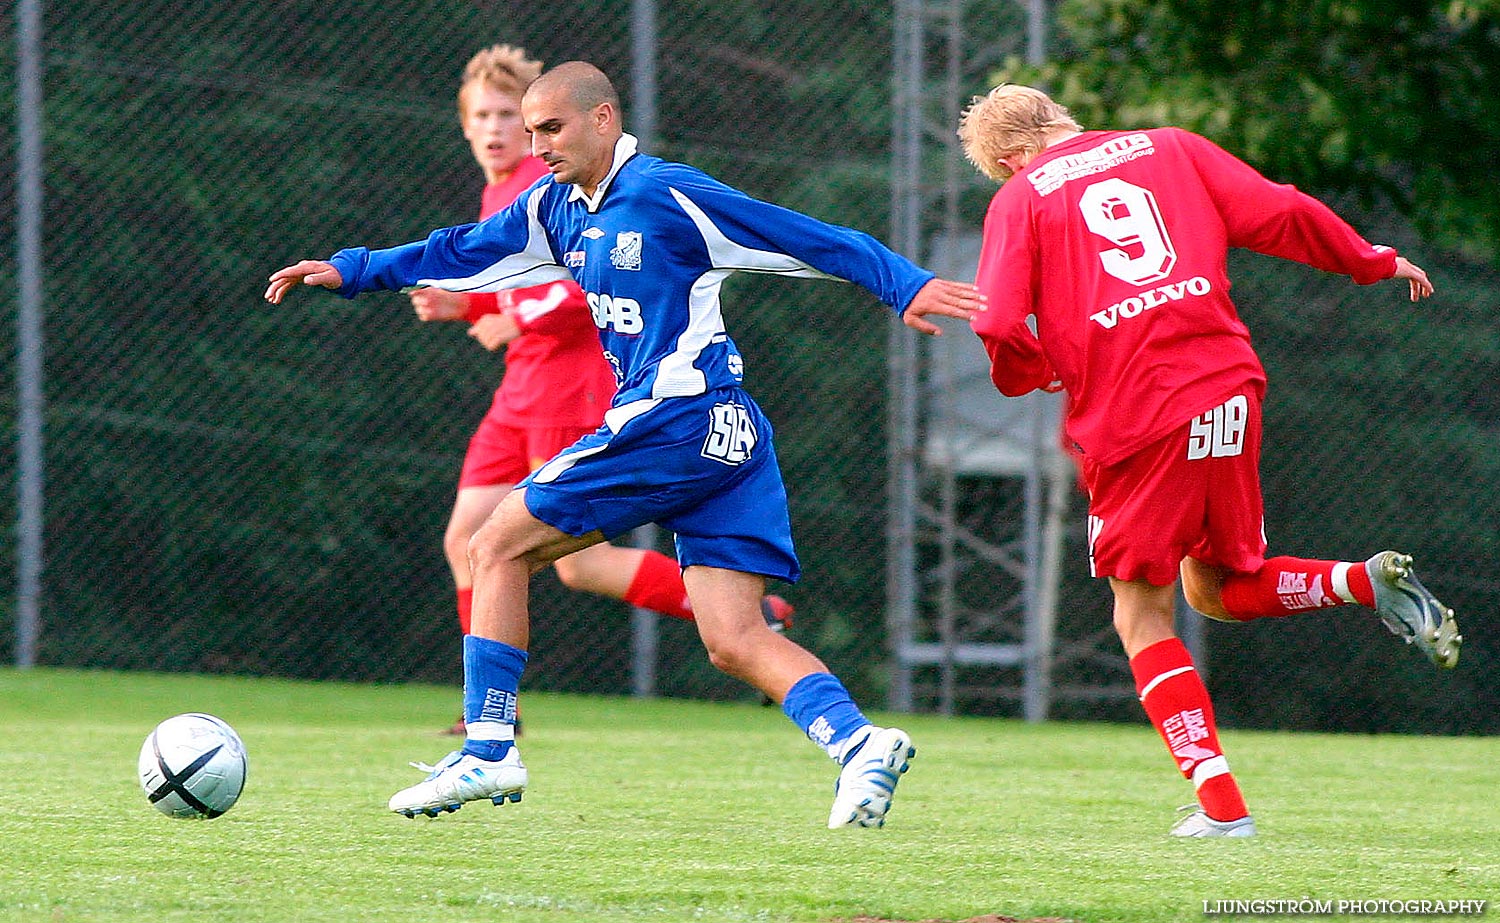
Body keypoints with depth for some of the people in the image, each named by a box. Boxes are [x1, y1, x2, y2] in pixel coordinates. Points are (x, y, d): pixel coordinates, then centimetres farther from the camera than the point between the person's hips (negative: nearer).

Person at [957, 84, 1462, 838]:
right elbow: (1277, 214, 6)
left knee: (1142, 617, 10)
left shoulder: (1021, 198, 5)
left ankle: (1220, 803, -2)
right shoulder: (1170, 150, 15)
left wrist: (1038, 377, 16)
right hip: (1226, 390, 4)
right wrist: (1371, 262, 20)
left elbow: (999, 330, -6)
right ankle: (1365, 583, -4)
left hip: (1132, 419, -4)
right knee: (1215, 589, 22)